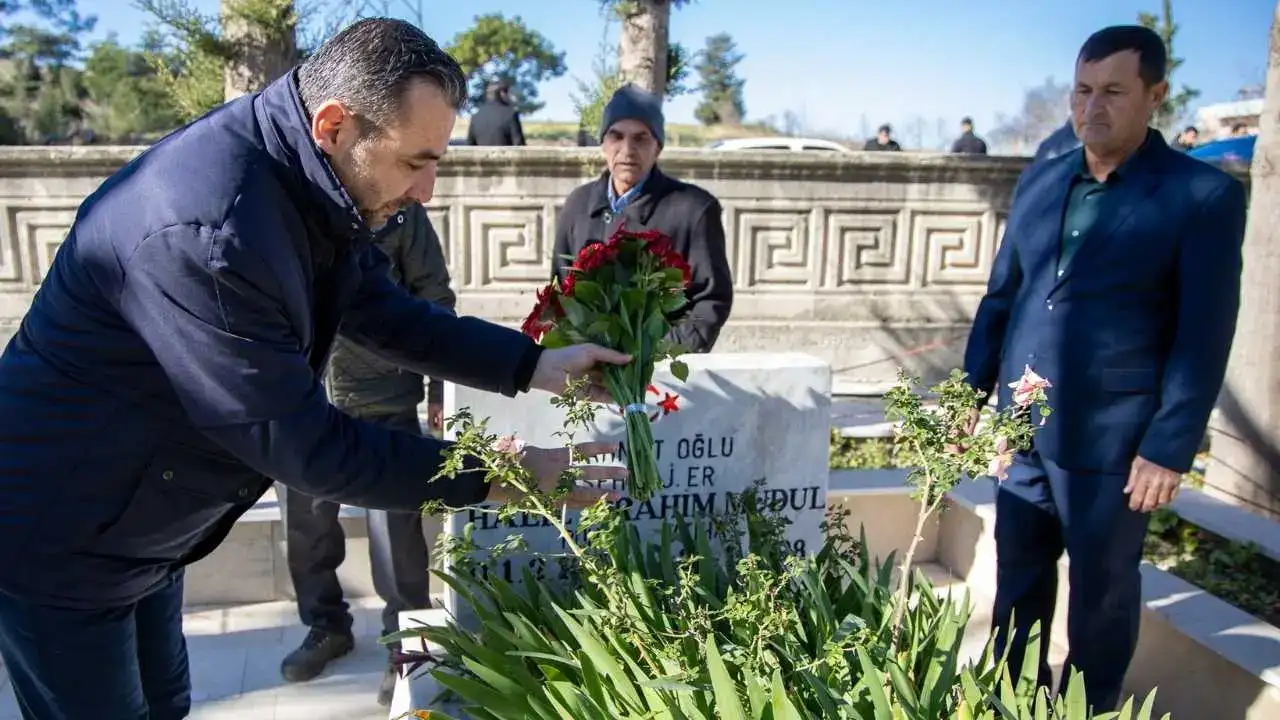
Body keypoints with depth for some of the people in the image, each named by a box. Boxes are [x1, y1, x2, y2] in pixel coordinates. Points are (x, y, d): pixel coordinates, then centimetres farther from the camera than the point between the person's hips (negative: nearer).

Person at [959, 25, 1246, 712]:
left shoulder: (1204, 195, -7)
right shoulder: (1039, 181, 7)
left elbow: (1205, 337, -10)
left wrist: (1169, 448, -12)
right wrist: (972, 393, 9)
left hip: (1111, 438, -5)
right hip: (1022, 426, 5)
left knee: (1102, 592, 12)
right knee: (1018, 577, 17)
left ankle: (1090, 708, 34)